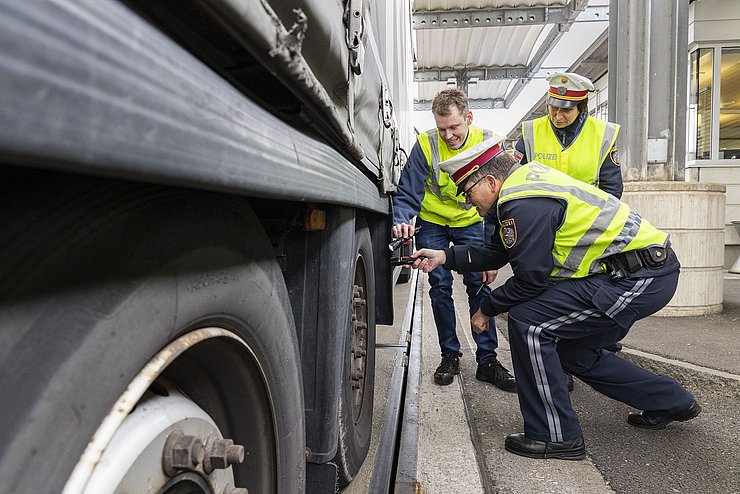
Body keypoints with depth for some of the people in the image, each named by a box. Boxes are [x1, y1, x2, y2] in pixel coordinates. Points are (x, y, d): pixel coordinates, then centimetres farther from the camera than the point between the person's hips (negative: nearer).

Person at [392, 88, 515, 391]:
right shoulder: (426, 145, -19)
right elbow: (407, 194, -16)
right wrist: (402, 222, -39)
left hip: (470, 222, 1)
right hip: (432, 222, 0)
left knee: (479, 285, -4)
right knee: (440, 287, -1)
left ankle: (487, 359, 5)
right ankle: (450, 355, 13)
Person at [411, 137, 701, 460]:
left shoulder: (524, 204, -21)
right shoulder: (525, 180, 11)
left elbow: (530, 278, -17)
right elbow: (497, 252, 16)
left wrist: (487, 309, -2)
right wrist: (445, 257, 10)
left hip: (639, 278, -11)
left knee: (527, 322, -15)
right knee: (573, 351, 20)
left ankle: (555, 437, -2)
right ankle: (670, 402, 36)